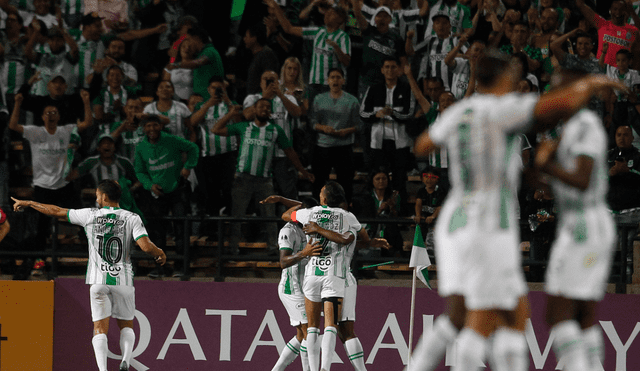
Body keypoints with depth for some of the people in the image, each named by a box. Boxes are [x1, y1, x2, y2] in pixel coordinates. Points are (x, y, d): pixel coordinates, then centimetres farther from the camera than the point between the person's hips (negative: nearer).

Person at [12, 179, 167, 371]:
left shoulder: (90, 215, 1)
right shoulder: (132, 218, -2)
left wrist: (28, 203, 24)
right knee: (126, 325, 15)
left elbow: (57, 211, 11)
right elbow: (146, 246, -15)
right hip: (123, 280, 0)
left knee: (100, 328, 0)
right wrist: (160, 253, 8)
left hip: (98, 280, 0)